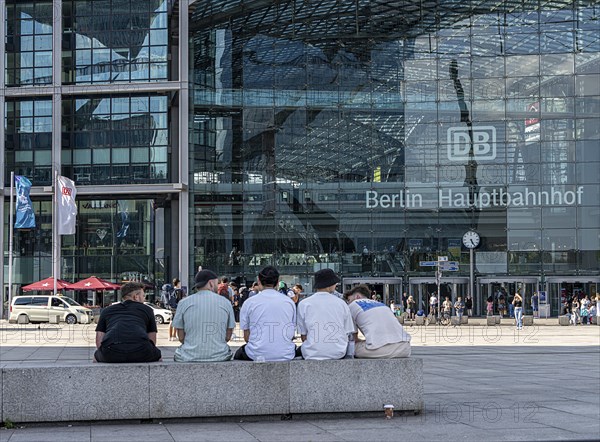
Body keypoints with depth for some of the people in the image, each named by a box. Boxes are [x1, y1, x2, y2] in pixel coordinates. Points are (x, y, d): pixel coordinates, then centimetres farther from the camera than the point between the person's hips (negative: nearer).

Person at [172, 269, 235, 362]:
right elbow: (228, 337, 6)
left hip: (189, 358, 0)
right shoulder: (225, 303, 3)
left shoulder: (183, 303, 1)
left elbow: (181, 337, 3)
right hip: (219, 357, 0)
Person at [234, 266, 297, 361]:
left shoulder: (249, 303, -1)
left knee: (239, 354, 30)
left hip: (257, 356, -2)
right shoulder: (290, 302, 5)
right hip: (286, 356, 2)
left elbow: (247, 337, 3)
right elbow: (292, 334, 9)